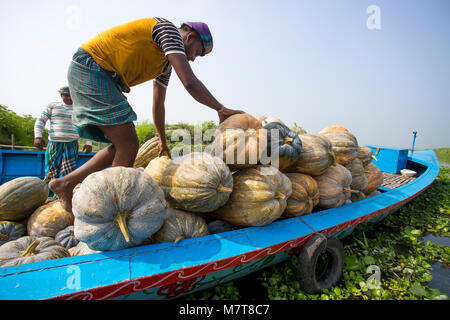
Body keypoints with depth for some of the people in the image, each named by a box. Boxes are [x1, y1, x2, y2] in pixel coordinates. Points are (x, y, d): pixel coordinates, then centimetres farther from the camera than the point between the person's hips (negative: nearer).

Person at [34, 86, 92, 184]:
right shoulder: (53, 106, 13)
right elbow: (40, 121, 10)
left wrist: (89, 143, 2)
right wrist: (38, 136, -4)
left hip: (71, 144, -1)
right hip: (54, 143, 1)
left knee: (68, 171, -12)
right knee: (52, 170, -4)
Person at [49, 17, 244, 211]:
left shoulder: (167, 63, 20)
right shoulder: (168, 29, -7)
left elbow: (158, 105, 25)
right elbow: (190, 82, -21)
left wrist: (163, 141, 31)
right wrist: (221, 110, -11)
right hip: (90, 66, -10)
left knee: (123, 147, 6)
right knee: (128, 146, -14)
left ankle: (65, 184, 15)